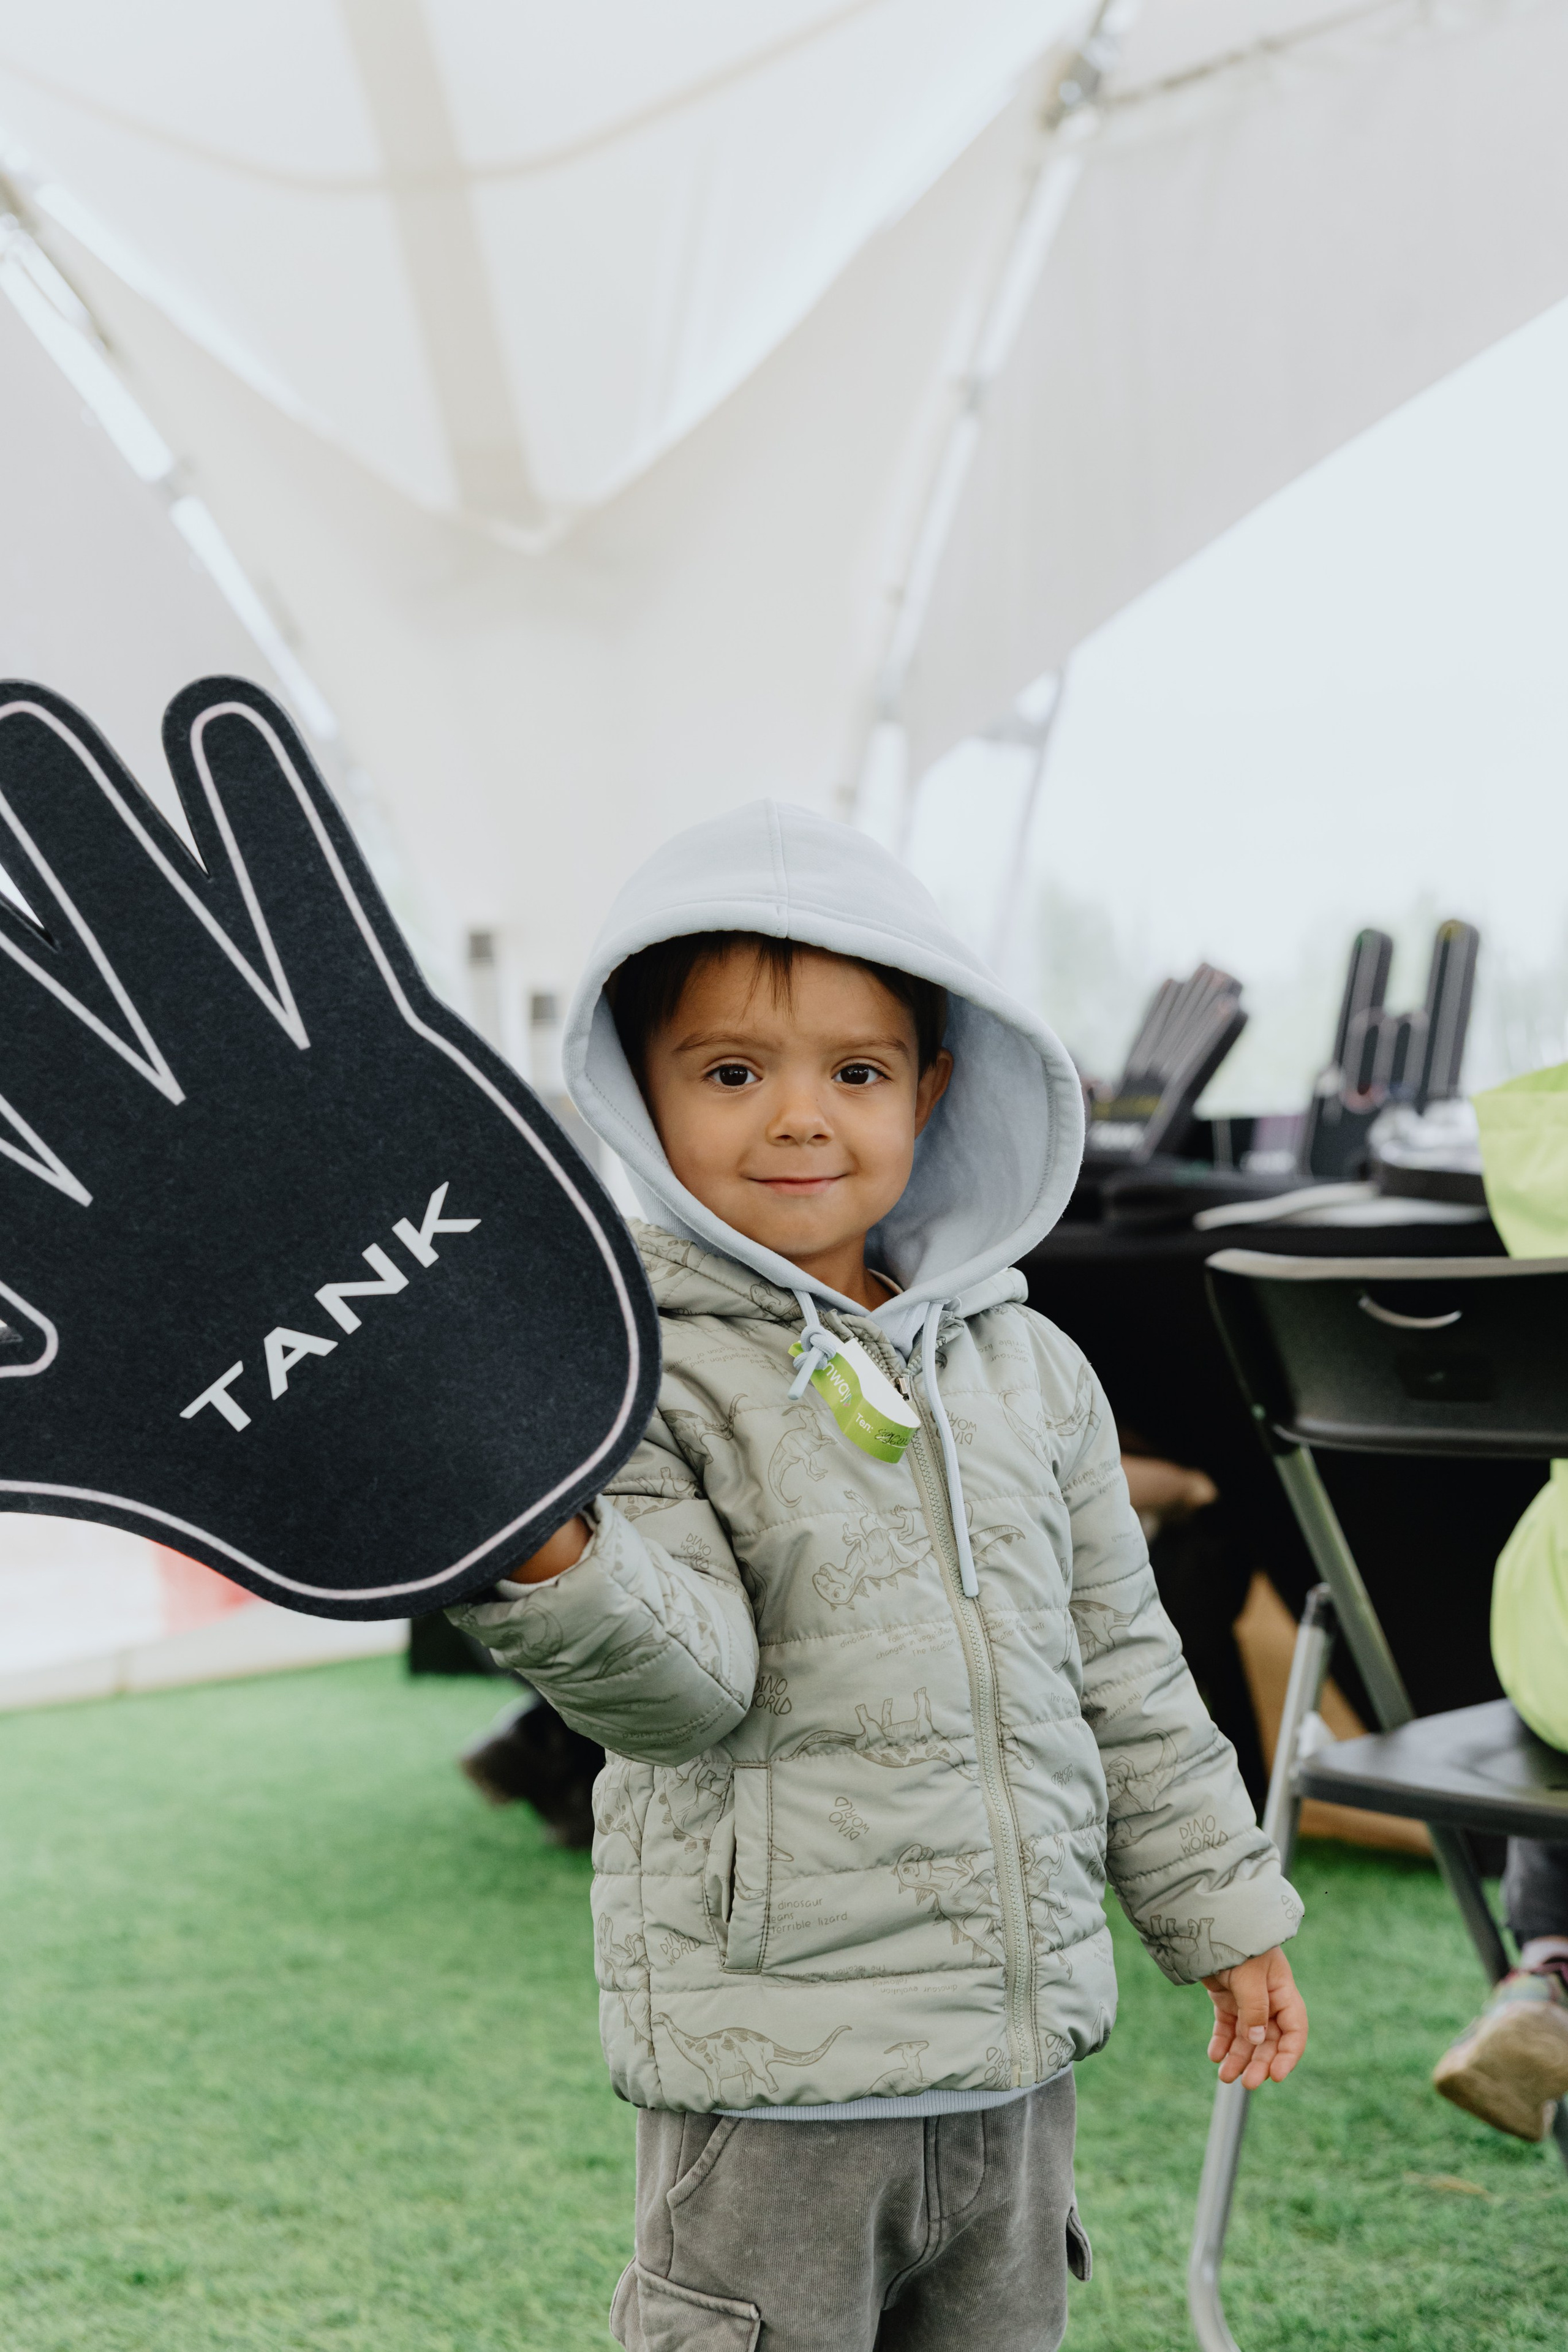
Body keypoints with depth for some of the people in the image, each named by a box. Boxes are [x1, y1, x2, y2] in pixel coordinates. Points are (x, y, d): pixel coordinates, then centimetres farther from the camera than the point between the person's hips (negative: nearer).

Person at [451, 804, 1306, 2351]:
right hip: (771, 2075, -5)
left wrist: (1223, 1914, 16)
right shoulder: (641, 1373, -10)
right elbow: (686, 1688, -20)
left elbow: (1122, 1670, 14)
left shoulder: (1031, 1370, 6)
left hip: (1018, 2050, 6)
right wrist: (554, 1569, -40)